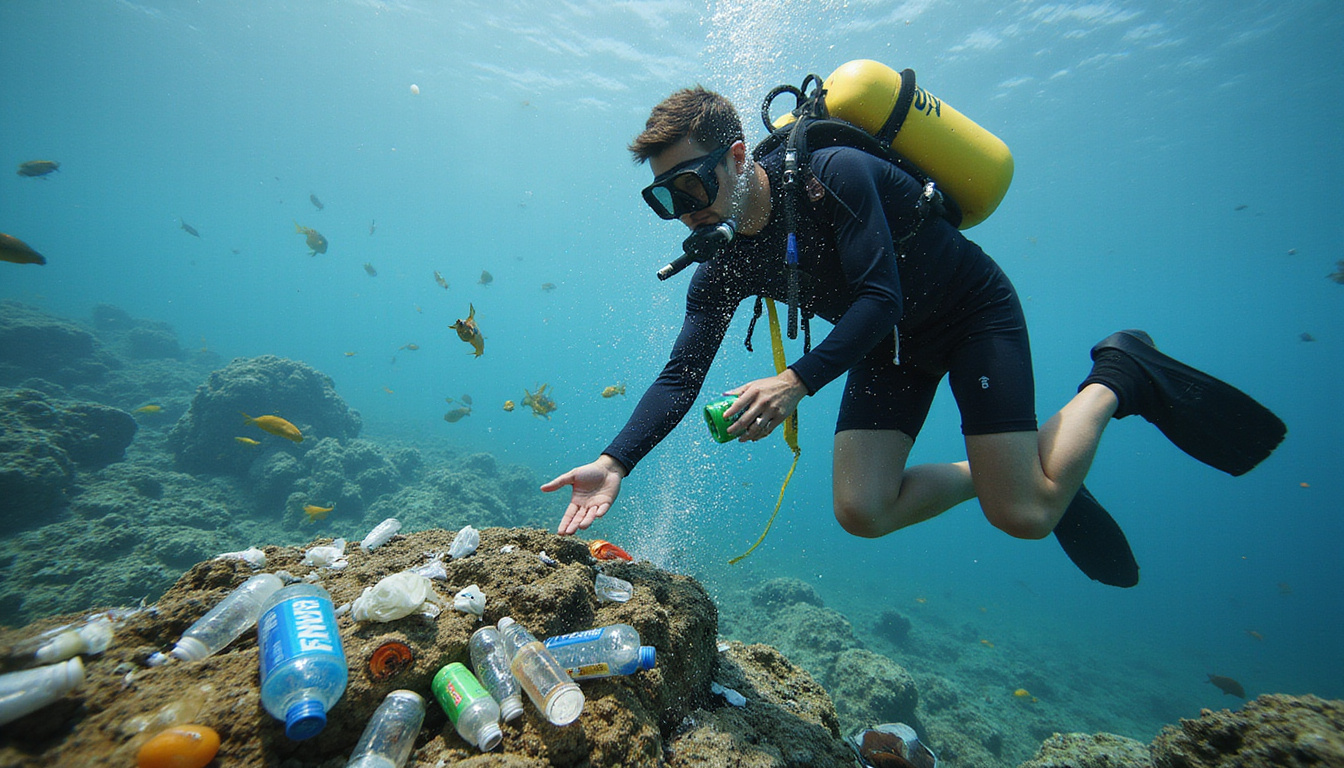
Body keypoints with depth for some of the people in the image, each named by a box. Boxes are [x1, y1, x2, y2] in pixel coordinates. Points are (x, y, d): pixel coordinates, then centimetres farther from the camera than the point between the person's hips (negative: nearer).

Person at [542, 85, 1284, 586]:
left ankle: (1117, 377, 14)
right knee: (862, 510, -8)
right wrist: (615, 462, -24)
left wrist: (796, 382, -43)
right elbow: (681, 376, -13)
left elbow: (880, 297, -31)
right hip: (890, 346, 5)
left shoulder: (831, 174, -27)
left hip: (971, 309, -5)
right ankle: (985, 471, 17)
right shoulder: (721, 270, -10)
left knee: (1023, 516, -10)